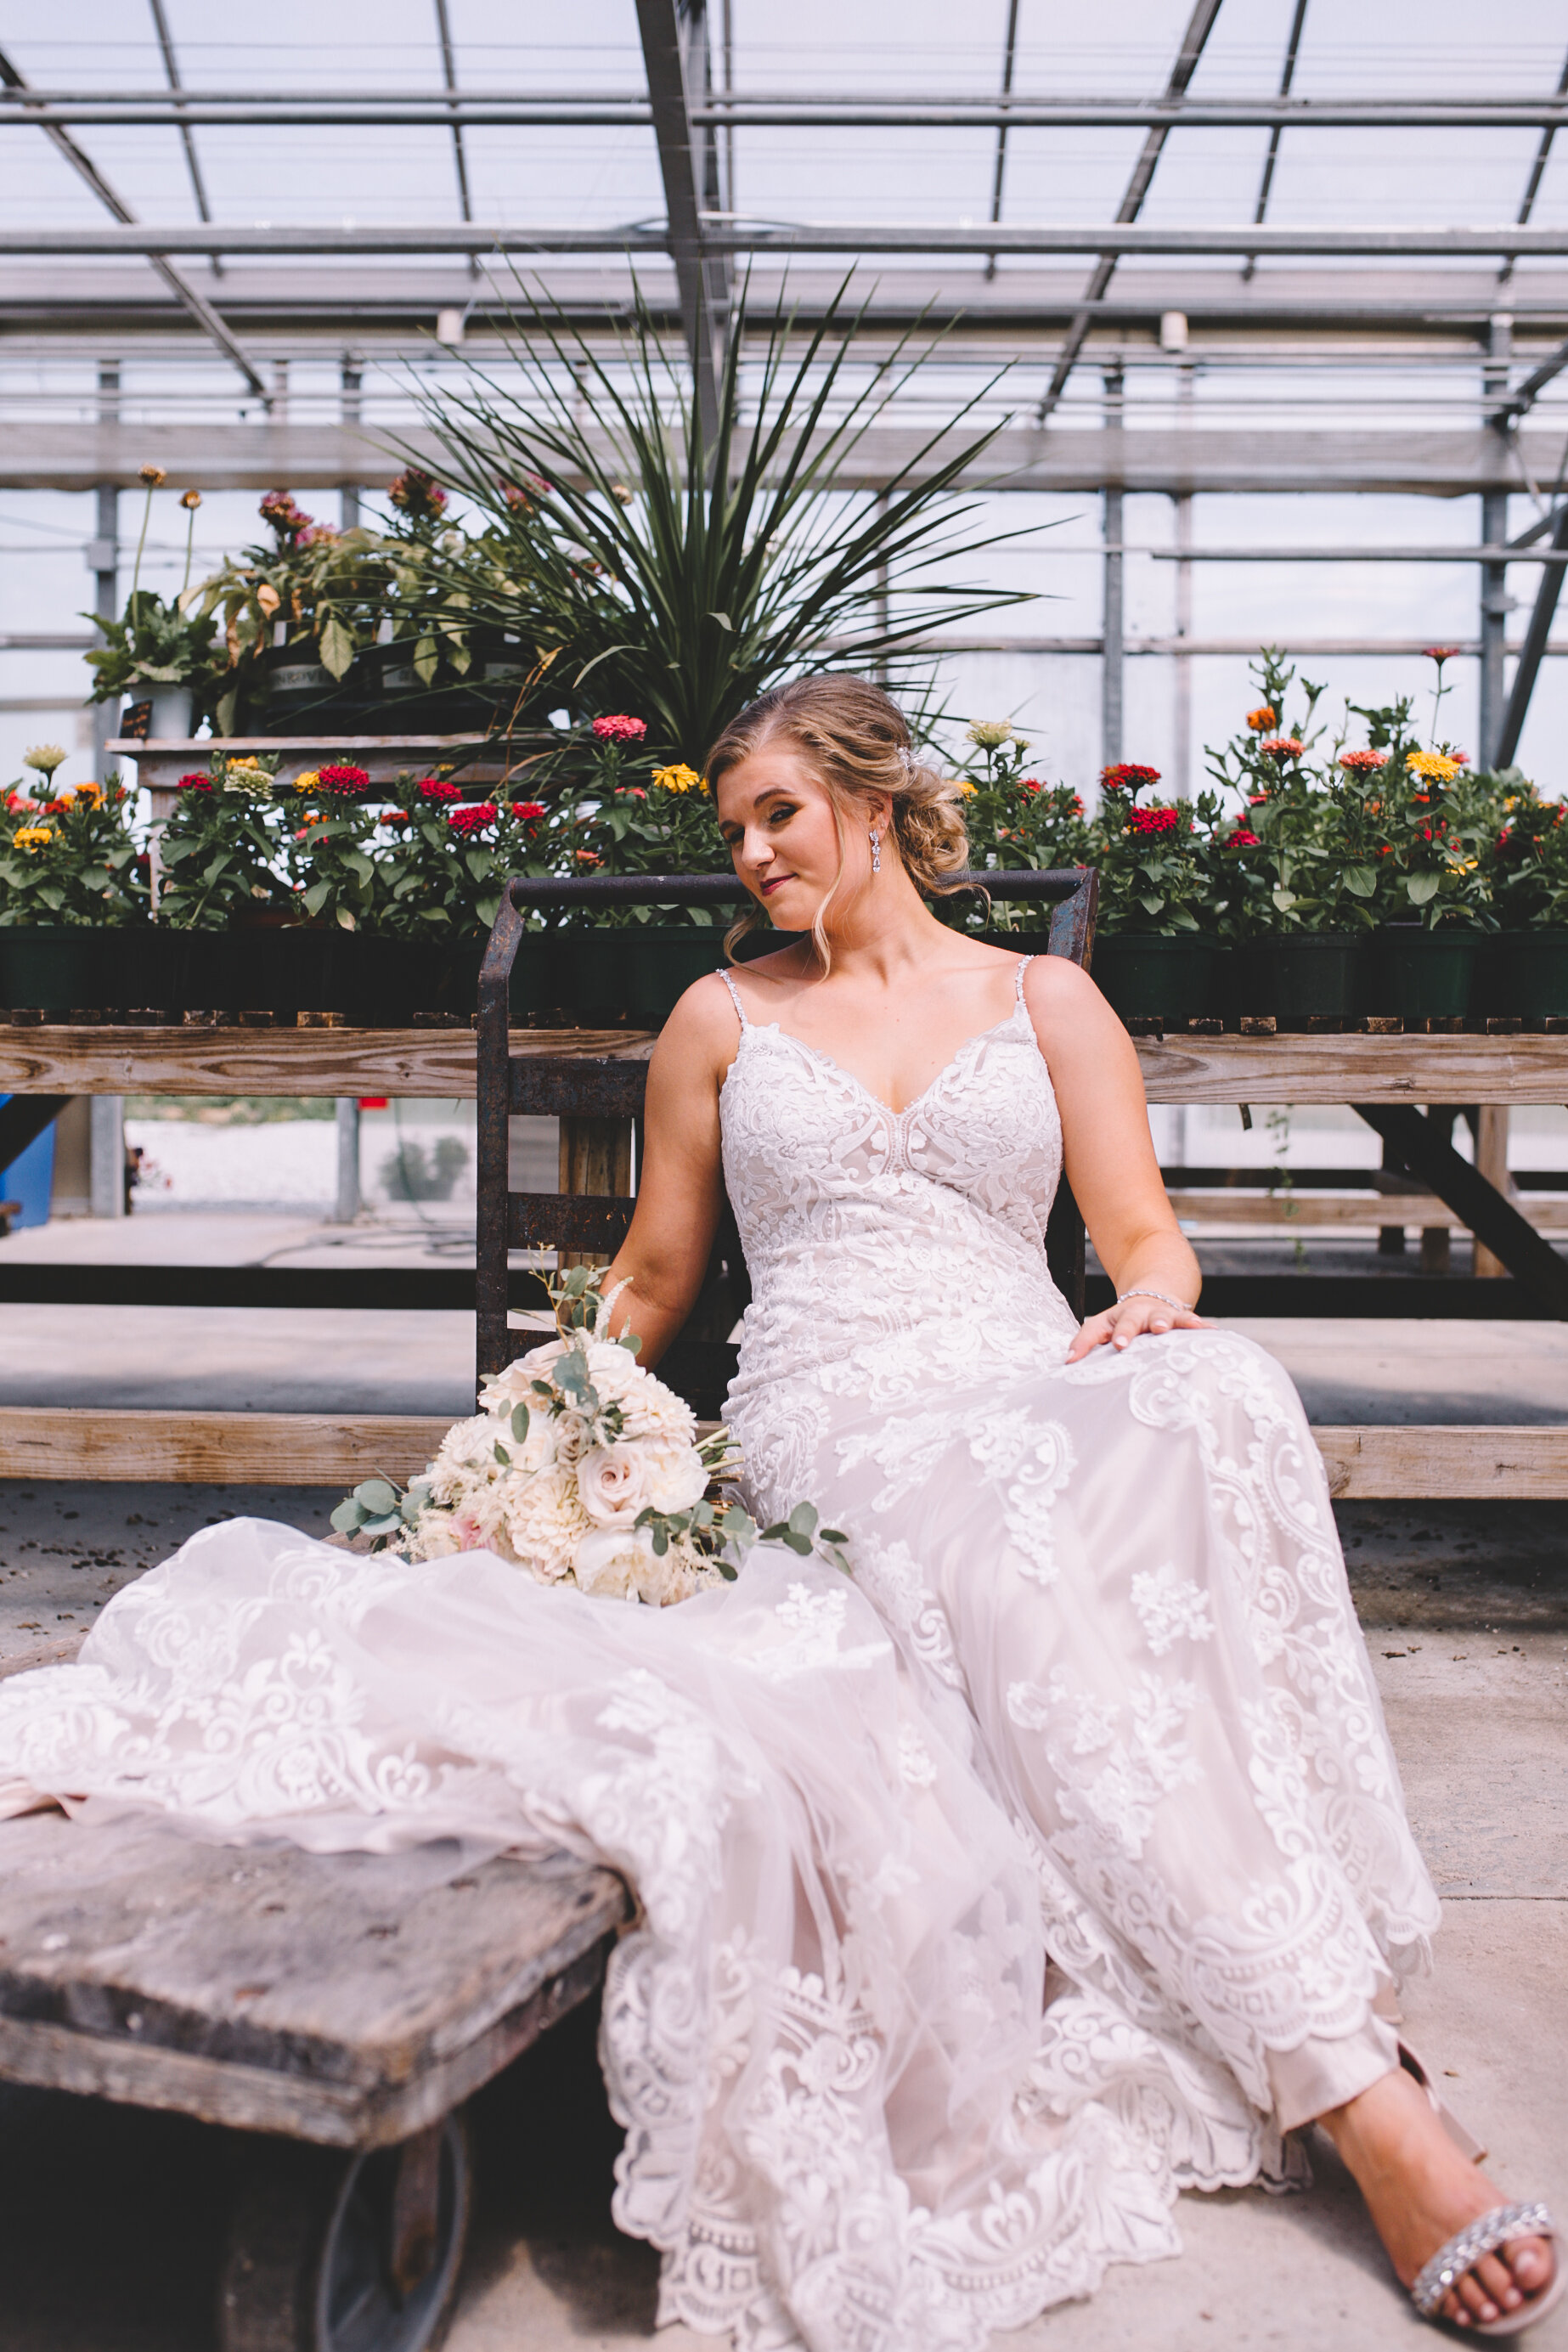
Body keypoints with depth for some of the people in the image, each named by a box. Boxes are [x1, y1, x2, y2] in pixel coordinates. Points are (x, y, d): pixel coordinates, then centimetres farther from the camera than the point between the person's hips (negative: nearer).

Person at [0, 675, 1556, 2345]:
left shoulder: (1045, 998, 18)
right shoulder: (724, 1017, 19)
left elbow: (1144, 1233, 12)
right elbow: (650, 1284, 22)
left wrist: (1154, 1302, -12)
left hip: (1041, 1401, 2)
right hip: (836, 1429, -1)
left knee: (1212, 1398, -34)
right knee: (1024, 1546, -36)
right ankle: (1353, 2084, -36)